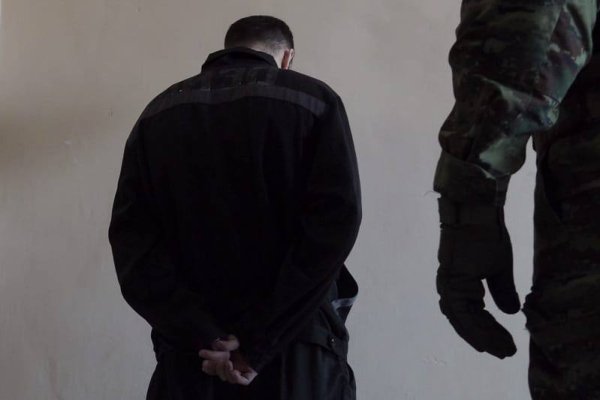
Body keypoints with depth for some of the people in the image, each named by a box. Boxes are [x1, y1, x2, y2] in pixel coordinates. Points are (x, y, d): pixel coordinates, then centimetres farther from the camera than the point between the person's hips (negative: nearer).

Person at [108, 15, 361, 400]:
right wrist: (258, 344, -14)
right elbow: (334, 223, -13)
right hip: (298, 357, -2)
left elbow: (131, 239, -3)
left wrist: (203, 337, -11)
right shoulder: (313, 100, 0)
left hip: (191, 358, 3)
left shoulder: (159, 113, 9)